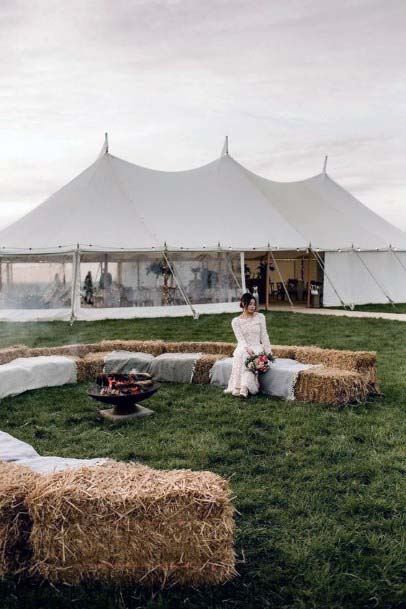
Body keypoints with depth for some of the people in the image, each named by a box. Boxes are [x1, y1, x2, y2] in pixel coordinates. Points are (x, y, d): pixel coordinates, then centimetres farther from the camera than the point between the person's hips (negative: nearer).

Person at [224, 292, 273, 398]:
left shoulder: (260, 317, 8)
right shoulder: (236, 321, 4)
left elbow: (264, 335, 5)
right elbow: (240, 339, -7)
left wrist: (268, 350, -7)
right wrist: (247, 348, -25)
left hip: (257, 347, 0)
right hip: (243, 347, 0)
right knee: (241, 355, -36)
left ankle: (244, 387, -47)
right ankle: (237, 387, -41)